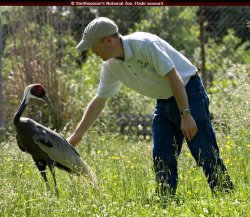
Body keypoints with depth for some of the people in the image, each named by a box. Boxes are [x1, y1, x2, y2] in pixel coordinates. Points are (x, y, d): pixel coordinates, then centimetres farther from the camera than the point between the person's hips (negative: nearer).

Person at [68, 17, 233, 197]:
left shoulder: (144, 45, -25)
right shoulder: (111, 66, -1)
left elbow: (174, 77, -24)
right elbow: (99, 101, 11)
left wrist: (186, 115, -25)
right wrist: (77, 135, 13)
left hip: (188, 93, -8)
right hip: (164, 101, 8)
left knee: (205, 155, -11)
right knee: (161, 158, 0)